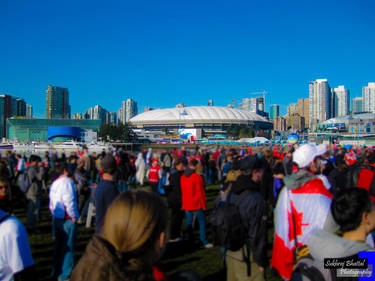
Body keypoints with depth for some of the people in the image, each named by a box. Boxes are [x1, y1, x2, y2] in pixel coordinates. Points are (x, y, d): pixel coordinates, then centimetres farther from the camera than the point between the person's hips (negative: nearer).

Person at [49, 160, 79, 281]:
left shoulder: (54, 183, 9)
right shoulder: (67, 181, -17)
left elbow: (51, 202, 13)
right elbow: (69, 201, -24)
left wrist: (54, 214, 20)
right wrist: (74, 216, -14)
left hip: (56, 218, 9)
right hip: (67, 220, -9)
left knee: (58, 245, 18)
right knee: (68, 247, 1)